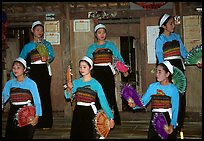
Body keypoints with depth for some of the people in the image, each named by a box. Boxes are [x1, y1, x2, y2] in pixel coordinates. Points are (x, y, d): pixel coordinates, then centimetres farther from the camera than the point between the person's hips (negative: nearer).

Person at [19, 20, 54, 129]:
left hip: (44, 71, -1)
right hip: (33, 71, 1)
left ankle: (45, 123, 0)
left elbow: (52, 56, -5)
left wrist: (47, 58, -27)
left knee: (45, 95, -4)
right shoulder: (28, 46, 12)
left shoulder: (47, 44, 10)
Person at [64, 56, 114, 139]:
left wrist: (111, 117, -10)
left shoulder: (95, 84, -5)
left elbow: (103, 101, -8)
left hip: (90, 113, -3)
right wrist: (69, 88, -21)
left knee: (89, 135, -1)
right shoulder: (76, 82, 6)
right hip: (78, 112, 4)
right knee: (76, 135, 6)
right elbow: (68, 96, 0)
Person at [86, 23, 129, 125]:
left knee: (109, 96, -7)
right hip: (97, 74, 1)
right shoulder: (92, 48, 12)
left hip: (108, 73, -1)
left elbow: (119, 58, 3)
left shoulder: (111, 45, 8)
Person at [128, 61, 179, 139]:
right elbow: (143, 101, 0)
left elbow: (175, 109, -11)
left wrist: (172, 125, -23)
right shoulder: (152, 86, 4)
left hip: (168, 120, -2)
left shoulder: (173, 89, -5)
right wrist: (135, 105, -21)